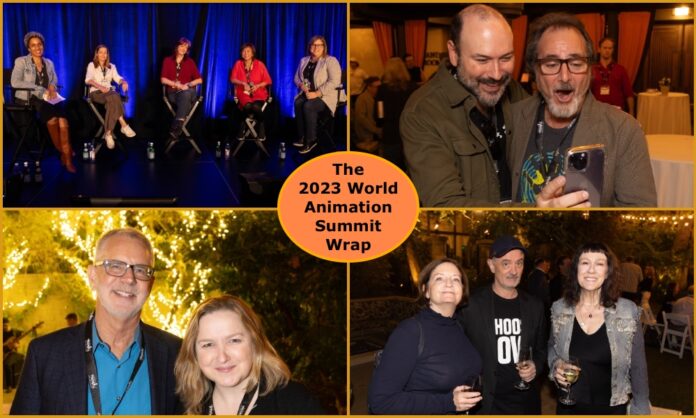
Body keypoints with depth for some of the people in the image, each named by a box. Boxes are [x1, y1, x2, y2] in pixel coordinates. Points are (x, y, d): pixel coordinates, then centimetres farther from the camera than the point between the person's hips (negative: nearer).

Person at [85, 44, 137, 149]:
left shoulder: (111, 66, 20)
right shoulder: (92, 65, 9)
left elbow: (117, 78, 3)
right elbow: (88, 80, -8)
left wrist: (124, 82, -21)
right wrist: (100, 86, -25)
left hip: (109, 92, 3)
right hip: (96, 92, -3)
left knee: (113, 100, -35)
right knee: (114, 98, -35)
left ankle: (108, 133, -41)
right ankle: (124, 125, -40)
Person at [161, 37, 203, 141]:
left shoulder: (190, 62, 14)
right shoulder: (167, 61, 12)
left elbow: (199, 80, 6)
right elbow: (163, 79, 2)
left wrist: (188, 85, -12)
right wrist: (177, 85, -11)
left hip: (188, 92, 1)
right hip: (173, 93, -1)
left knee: (185, 94, -38)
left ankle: (176, 128, -47)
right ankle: (178, 127, -44)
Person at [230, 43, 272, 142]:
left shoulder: (259, 64, 1)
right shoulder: (238, 64, 5)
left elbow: (268, 81, 2)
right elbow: (232, 79, 2)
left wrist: (257, 85, -14)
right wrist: (243, 83, -15)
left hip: (258, 93, 0)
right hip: (244, 92, 0)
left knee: (256, 107, -33)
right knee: (247, 106, -33)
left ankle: (261, 131, -8)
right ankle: (241, 130, -8)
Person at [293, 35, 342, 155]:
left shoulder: (330, 61, -8)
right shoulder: (304, 61, 13)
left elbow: (334, 81, -19)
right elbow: (296, 77, 19)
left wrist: (316, 93, -24)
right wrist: (301, 85, -6)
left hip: (324, 96, -6)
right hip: (307, 94, 6)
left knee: (308, 106, -33)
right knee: (298, 103, -27)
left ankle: (311, 140, -21)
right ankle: (302, 137, -20)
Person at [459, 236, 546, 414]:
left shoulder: (534, 306, 5)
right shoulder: (472, 305, -9)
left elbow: (541, 349, 15)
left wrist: (536, 367, -5)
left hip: (526, 402, 4)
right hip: (486, 404, -4)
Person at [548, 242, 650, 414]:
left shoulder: (629, 311, -12)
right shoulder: (559, 309, -6)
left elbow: (637, 367, -3)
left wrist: (641, 410, -1)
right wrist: (556, 365, -9)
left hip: (612, 408, -2)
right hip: (569, 407, 2)